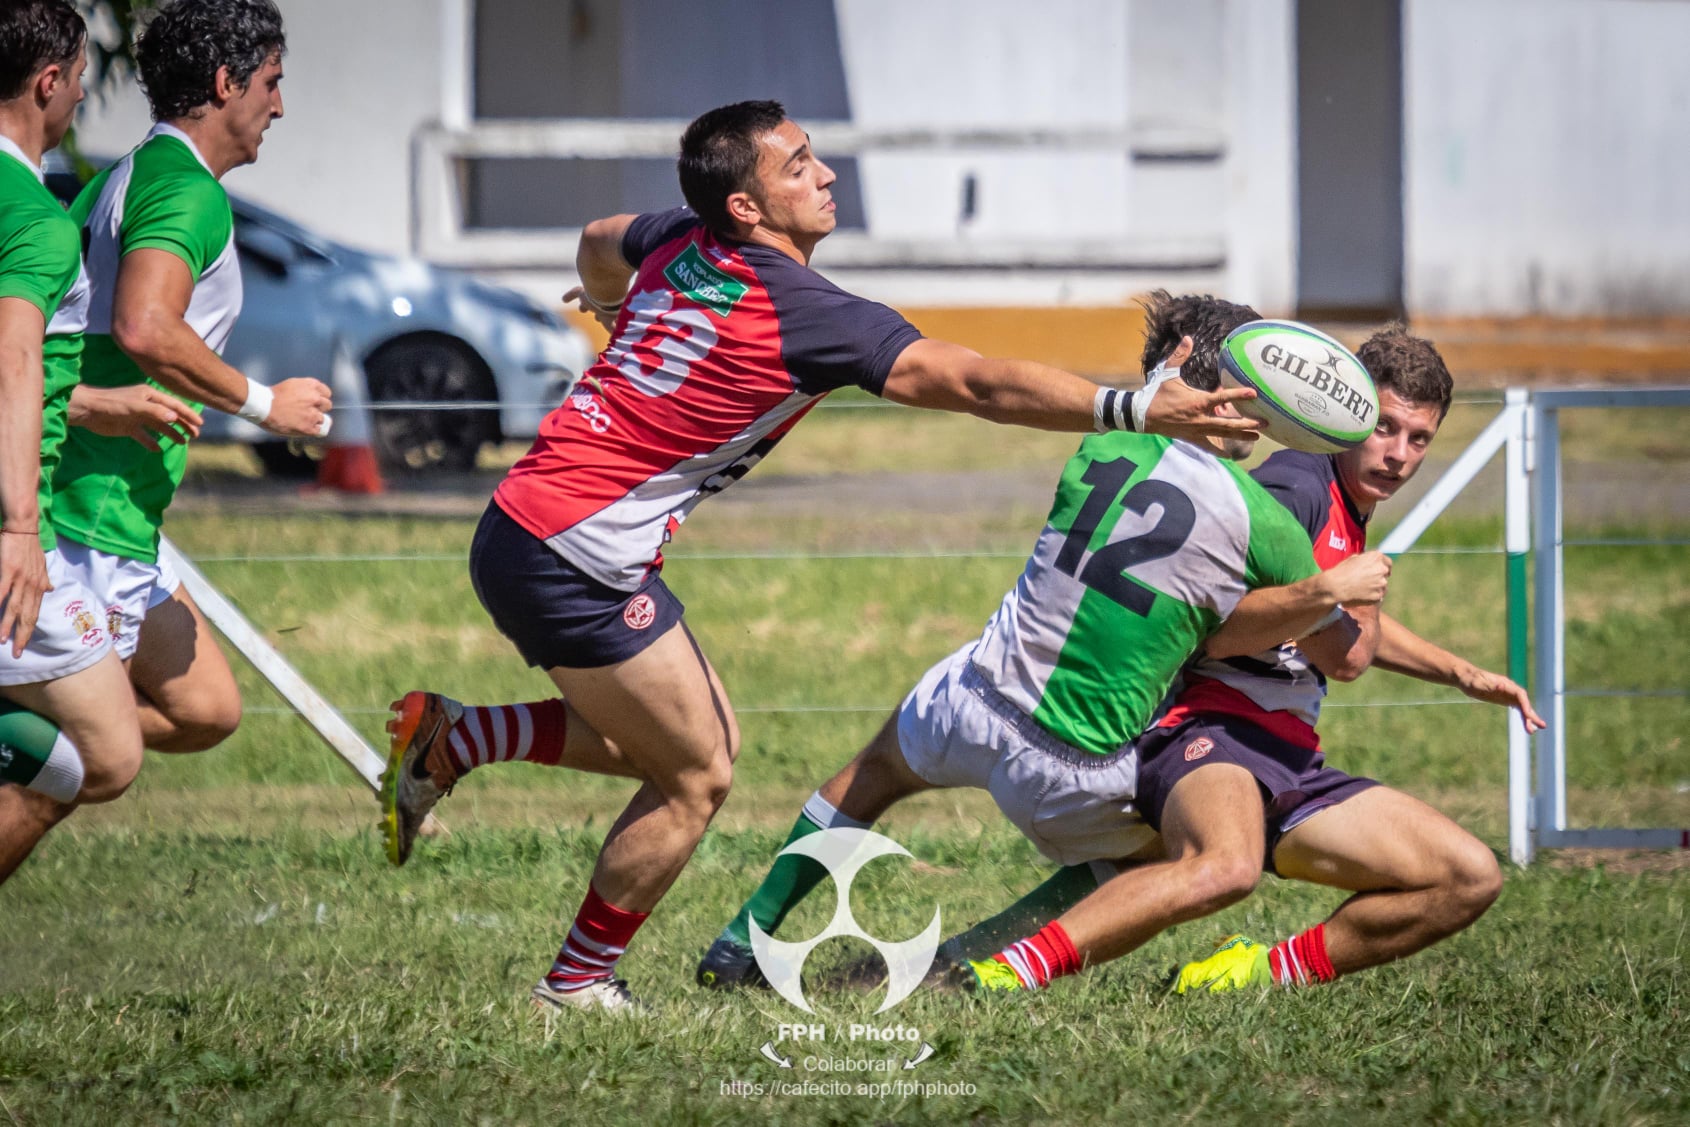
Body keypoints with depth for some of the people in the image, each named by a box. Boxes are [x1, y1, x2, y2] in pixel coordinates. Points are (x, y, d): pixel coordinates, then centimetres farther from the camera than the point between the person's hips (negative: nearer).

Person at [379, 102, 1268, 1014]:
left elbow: (600, 243, 31)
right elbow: (972, 383, -24)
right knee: (695, 778, 2)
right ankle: (577, 986, 13)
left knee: (690, 735, 19)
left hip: (530, 518, 9)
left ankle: (448, 739, 19)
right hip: (572, 555, -9)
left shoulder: (683, 243, 6)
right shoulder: (802, 313, -19)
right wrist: (1136, 409, -25)